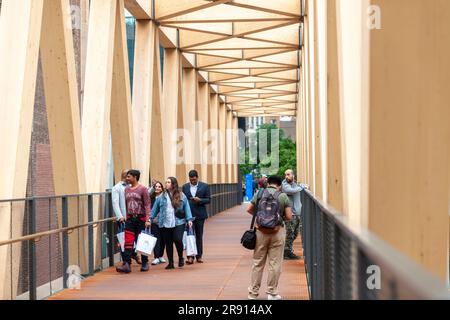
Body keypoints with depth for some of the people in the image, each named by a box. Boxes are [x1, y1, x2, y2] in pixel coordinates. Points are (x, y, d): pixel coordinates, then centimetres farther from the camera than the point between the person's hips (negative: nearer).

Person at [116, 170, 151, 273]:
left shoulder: (143, 189, -6)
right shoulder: (126, 189, 11)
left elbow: (147, 205, -10)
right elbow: (126, 205, 15)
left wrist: (148, 219, -17)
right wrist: (125, 217, 11)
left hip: (141, 219, -4)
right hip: (130, 219, 4)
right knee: (128, 242, -6)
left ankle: (145, 264, 18)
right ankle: (127, 264, -11)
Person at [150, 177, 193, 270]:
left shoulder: (181, 196, 4)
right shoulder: (162, 197, 7)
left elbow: (186, 207, 5)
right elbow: (155, 209, 11)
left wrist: (189, 219, -2)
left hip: (178, 223, -2)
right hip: (165, 224, 2)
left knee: (178, 240, -13)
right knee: (168, 243, 5)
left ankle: (180, 258, 13)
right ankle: (170, 263, 15)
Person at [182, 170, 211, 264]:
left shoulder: (204, 186, 3)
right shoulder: (185, 187, 8)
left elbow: (208, 200, 2)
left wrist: (200, 200, -16)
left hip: (200, 215, 0)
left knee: (199, 236, 7)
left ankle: (199, 256, 14)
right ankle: (190, 256, -8)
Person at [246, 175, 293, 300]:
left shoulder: (259, 194, 2)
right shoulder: (283, 196, -2)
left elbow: (249, 210, 7)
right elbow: (289, 217, -5)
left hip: (261, 231, 2)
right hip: (277, 232, -2)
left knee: (258, 263, 11)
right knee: (275, 264, 7)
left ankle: (253, 292, 16)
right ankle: (272, 293, 11)